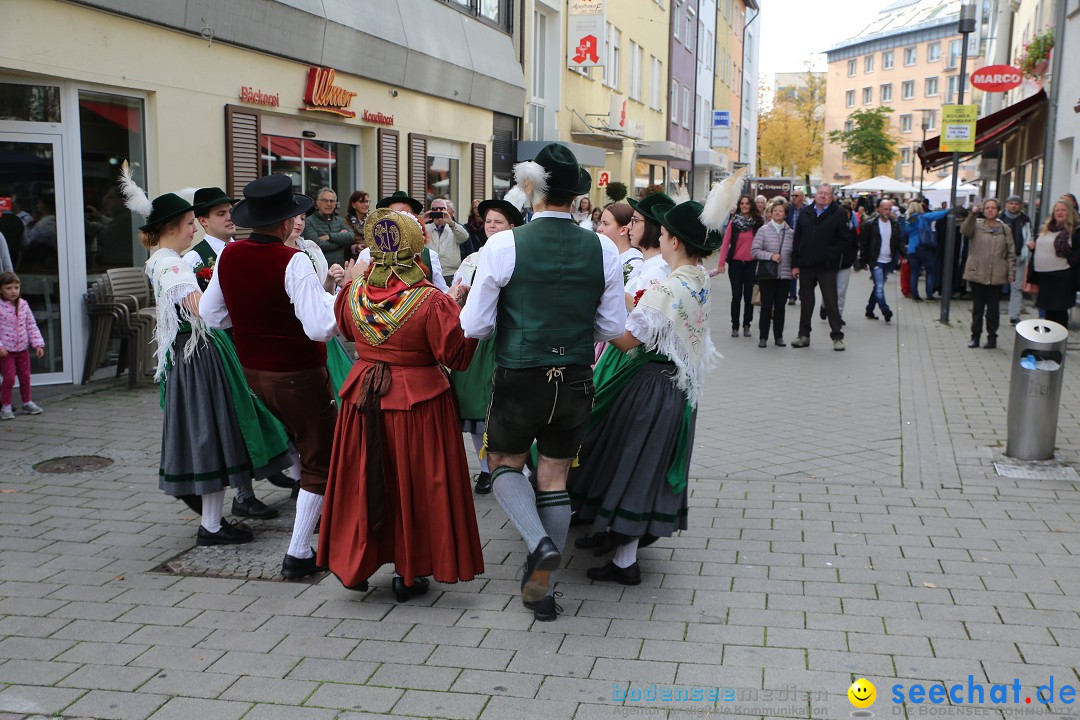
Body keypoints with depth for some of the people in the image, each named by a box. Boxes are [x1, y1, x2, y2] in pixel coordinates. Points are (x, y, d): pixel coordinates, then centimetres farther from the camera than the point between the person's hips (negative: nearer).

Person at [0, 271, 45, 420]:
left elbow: (31, 326, 6)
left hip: (22, 348, 5)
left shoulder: (23, 305, 3)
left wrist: (38, 343, -1)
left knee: (25, 377, 13)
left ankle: (27, 403, 28)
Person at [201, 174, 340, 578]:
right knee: (320, 461, 5)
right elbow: (321, 327, -29)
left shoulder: (229, 257, -2)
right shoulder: (292, 262, -22)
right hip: (298, 376, -7)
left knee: (307, 443, 28)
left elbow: (211, 314, 10)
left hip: (253, 372, 8)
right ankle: (298, 554, 7)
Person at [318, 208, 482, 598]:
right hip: (418, 401, -4)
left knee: (364, 480, 17)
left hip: (363, 398, 4)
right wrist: (457, 309, -3)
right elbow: (457, 355, -13)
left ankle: (355, 565, 24)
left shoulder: (354, 292, -4)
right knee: (413, 483, 9)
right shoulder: (431, 301, -18)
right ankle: (408, 574, 19)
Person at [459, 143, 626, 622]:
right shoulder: (603, 249, -3)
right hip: (576, 381, 3)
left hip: (519, 380, -3)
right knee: (555, 478, 15)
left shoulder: (504, 246, -13)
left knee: (505, 463, 20)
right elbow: (613, 328, 4)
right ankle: (542, 589, 21)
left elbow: (474, 327, -10)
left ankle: (539, 542, -4)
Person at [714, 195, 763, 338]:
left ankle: (746, 325, 18)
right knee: (736, 296, 0)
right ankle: (735, 326, 10)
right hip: (736, 263, 0)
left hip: (751, 263, 1)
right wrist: (721, 263, -8)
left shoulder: (758, 222, 0)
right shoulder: (734, 222, 0)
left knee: (748, 296, 4)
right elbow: (726, 243, -2)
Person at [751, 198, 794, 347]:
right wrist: (770, 255, -14)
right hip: (767, 274, -2)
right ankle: (763, 337, 7)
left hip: (784, 275, 2)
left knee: (780, 306, 7)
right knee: (766, 306, 0)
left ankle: (779, 337, 16)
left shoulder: (791, 233, 6)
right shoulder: (763, 230, -1)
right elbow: (754, 251, -5)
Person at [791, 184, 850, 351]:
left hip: (826, 266, -4)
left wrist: (831, 255, -11)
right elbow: (797, 240, 8)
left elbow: (845, 238, -4)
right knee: (806, 301, 10)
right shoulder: (805, 213, 9)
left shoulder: (838, 214, -2)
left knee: (831, 301, 0)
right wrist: (795, 264, 3)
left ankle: (837, 337, 6)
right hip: (806, 266, 4)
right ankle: (804, 335, 18)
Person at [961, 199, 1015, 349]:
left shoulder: (1005, 229, 6)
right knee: (977, 307, 8)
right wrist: (972, 214, -36)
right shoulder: (977, 225, 1)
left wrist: (1011, 273, 1)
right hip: (977, 273, -1)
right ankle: (975, 336, 17)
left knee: (993, 308, 7)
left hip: (996, 276, 1)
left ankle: (992, 337, 16)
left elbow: (1011, 253, 7)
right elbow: (965, 230, -22)